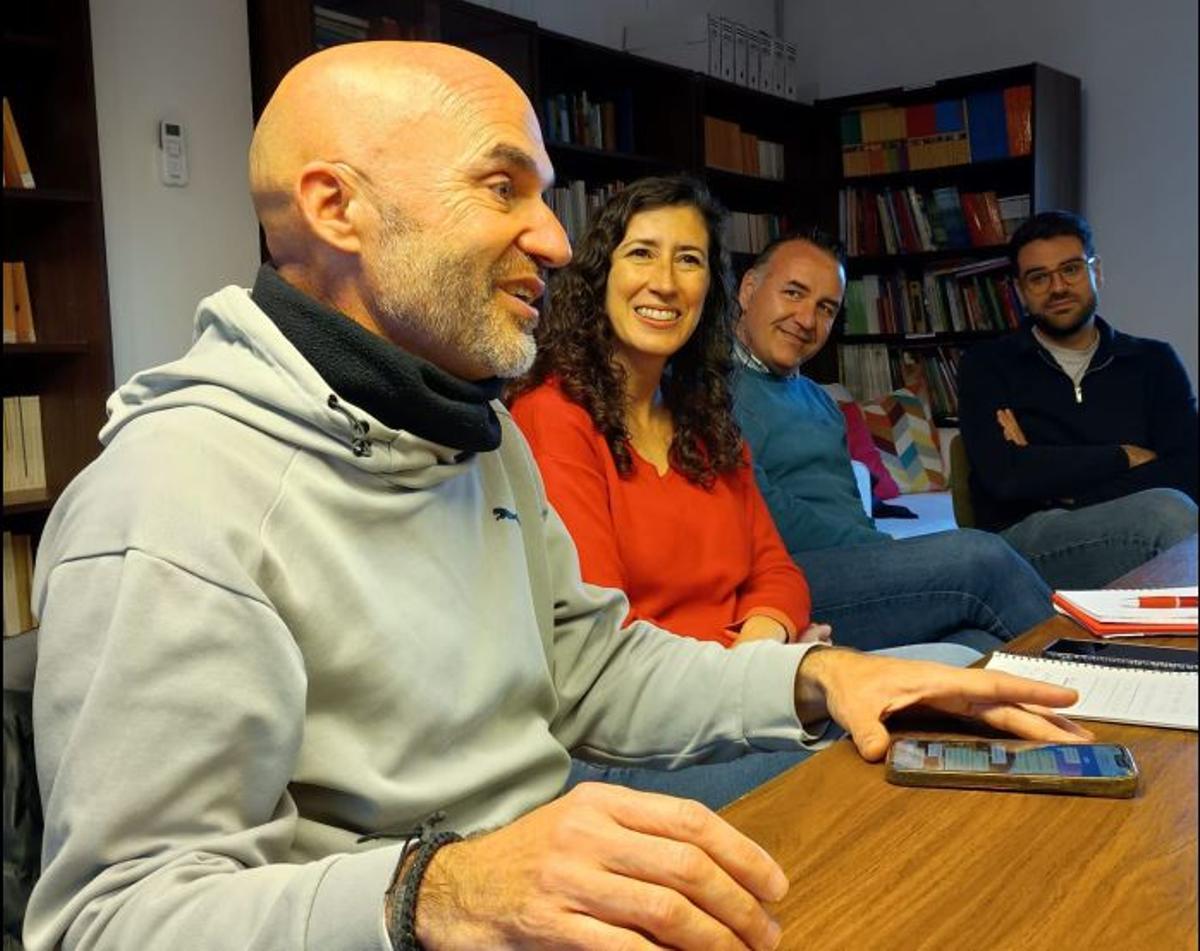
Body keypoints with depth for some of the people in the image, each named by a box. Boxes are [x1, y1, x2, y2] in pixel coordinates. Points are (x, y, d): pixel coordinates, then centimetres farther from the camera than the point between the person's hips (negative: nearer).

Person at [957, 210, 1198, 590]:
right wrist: (1125, 457, 1)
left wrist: (1045, 473, -7)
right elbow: (1003, 475, -5)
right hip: (1024, 536, -2)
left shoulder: (1154, 362, 18)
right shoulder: (987, 365, 12)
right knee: (1166, 513, -31)